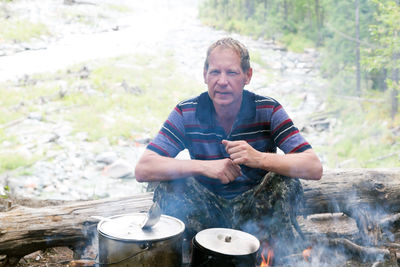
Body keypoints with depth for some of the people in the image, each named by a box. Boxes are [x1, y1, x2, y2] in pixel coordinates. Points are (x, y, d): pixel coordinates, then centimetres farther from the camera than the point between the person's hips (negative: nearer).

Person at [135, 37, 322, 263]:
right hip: (208, 209, 1)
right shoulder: (186, 113, -10)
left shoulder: (268, 111, -11)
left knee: (286, 183, -27)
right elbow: (142, 169, -19)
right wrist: (204, 166, -30)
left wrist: (259, 158, -36)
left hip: (254, 208, 0)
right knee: (170, 184, -24)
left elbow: (315, 168, -20)